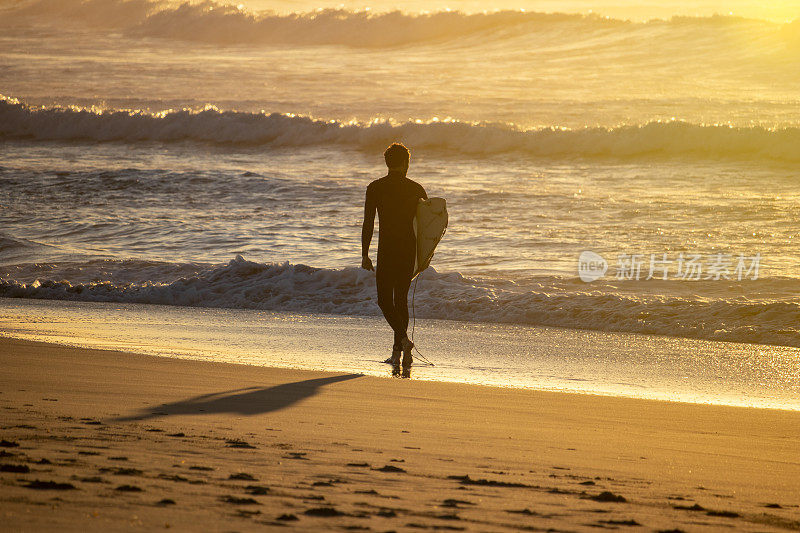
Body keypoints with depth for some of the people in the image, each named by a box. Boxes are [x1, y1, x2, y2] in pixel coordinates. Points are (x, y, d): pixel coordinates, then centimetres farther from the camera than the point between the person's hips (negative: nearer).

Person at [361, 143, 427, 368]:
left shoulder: (375, 188, -3)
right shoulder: (416, 189, 3)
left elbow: (368, 225, -5)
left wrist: (365, 255, 1)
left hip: (387, 250, -3)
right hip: (410, 251, 3)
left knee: (385, 300, 2)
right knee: (401, 298, 15)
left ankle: (404, 339, -21)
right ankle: (398, 349, 18)